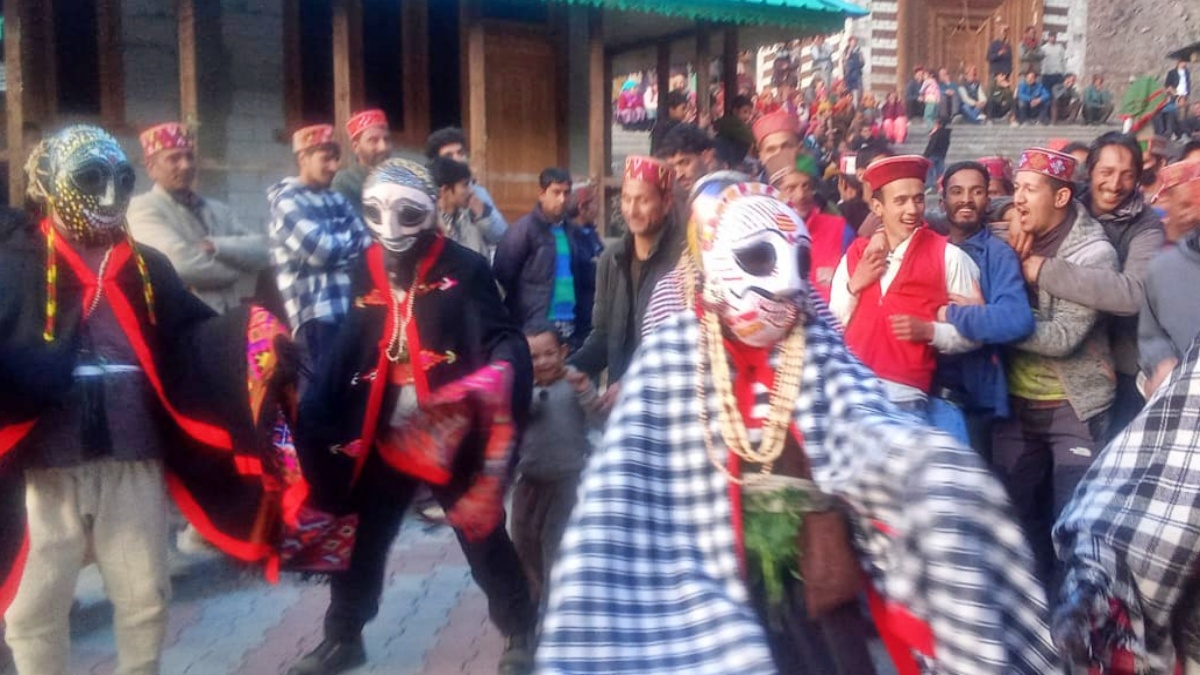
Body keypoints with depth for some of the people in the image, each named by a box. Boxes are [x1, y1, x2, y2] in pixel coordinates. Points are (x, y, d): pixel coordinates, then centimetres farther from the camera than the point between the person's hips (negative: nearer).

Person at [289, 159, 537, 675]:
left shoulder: (462, 269, -10)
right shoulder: (366, 272, 6)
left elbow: (501, 337, -14)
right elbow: (349, 353, 10)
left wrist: (498, 373, -36)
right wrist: (315, 414, 3)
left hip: (450, 435, -4)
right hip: (383, 435, 5)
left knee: (484, 538, 10)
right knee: (360, 541, 16)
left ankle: (520, 633, 32)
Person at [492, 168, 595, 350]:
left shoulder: (575, 233, 12)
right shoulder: (523, 230, -5)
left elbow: (588, 281, 10)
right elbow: (502, 278, -7)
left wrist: (585, 322, 0)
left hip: (572, 327, 5)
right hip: (535, 328, -5)